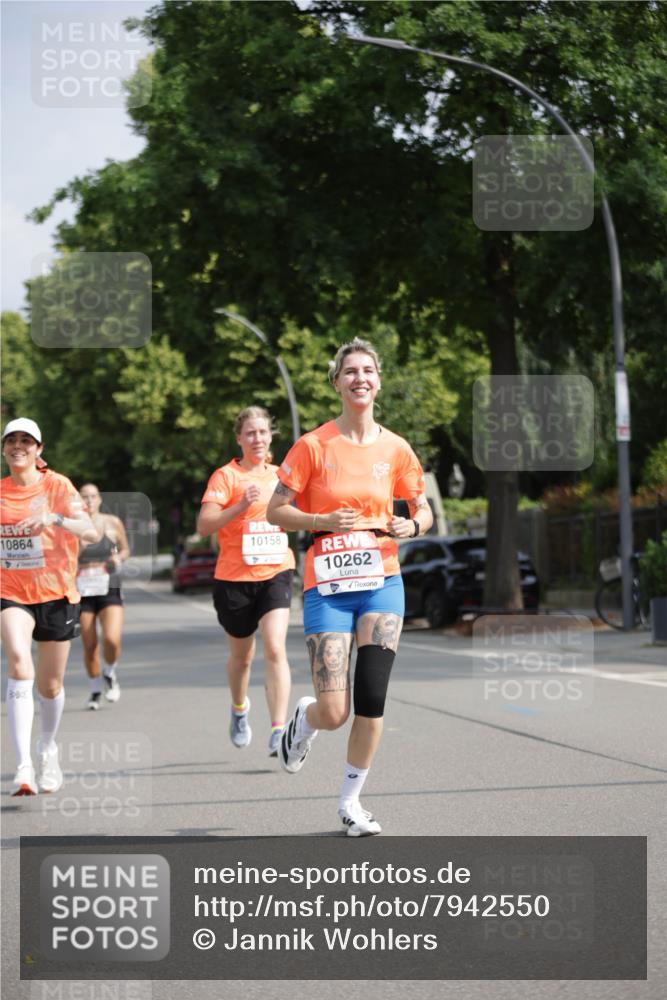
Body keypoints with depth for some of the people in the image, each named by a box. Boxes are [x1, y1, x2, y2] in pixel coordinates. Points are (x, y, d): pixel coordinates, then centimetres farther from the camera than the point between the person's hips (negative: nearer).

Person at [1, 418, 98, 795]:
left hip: (56, 594, -1)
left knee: (50, 685, 9)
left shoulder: (57, 486, -6)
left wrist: (55, 518, -33)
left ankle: (48, 747, 40)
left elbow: (91, 533, -18)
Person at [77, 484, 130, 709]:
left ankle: (110, 674, 13)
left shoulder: (113, 523, 3)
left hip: (109, 590, 0)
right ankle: (95, 691, 23)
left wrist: (119, 557, -5)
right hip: (82, 590, 0)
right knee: (90, 646, 1)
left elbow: (125, 549, 17)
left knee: (112, 640, -18)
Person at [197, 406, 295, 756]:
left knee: (275, 649, -16)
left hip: (276, 573, 2)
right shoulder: (226, 476, -6)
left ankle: (279, 730, -20)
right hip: (235, 578, -2)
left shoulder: (279, 475, 9)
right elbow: (204, 525, -17)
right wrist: (240, 506, -30)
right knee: (241, 655, 15)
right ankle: (239, 708, 44)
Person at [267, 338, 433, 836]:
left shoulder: (395, 449, 5)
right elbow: (276, 511, -1)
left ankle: (352, 800, 12)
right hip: (327, 585, -2)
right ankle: (304, 718, 30)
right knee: (334, 713, -8)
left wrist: (411, 525, -8)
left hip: (382, 582, 2)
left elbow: (424, 511, 15)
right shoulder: (314, 446, -3)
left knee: (372, 698, -6)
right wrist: (323, 522, -17)